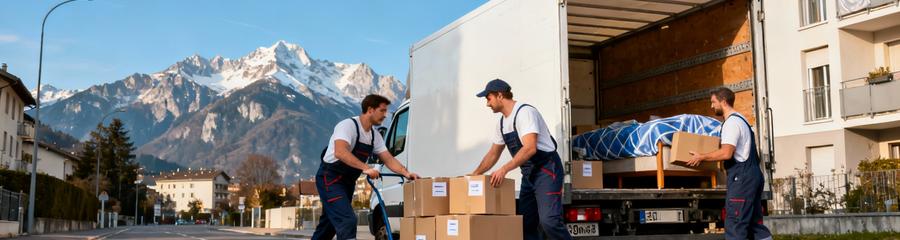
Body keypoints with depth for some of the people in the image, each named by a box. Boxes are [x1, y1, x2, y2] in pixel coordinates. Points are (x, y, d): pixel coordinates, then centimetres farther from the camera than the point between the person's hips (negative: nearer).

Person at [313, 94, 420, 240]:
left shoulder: (375, 136, 6)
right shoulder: (348, 125, -19)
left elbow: (389, 159, 3)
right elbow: (340, 152, -36)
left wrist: (406, 173, -15)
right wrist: (365, 168, -44)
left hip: (347, 181, 9)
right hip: (330, 178, -9)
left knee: (330, 223, 17)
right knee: (348, 220, -20)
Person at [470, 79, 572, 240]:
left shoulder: (524, 112, -17)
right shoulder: (502, 123, 12)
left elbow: (530, 148, -28)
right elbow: (493, 154, 21)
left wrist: (504, 169, -32)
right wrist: (474, 175, 15)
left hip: (547, 170, -10)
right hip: (528, 173, 10)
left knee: (549, 221, -22)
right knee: (525, 223, 7)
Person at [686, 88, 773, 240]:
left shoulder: (732, 122, -12)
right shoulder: (741, 120, 21)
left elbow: (726, 153, -21)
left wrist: (701, 157, -11)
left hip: (741, 177, -10)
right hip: (753, 175, 10)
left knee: (734, 225, -10)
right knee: (755, 222, 12)